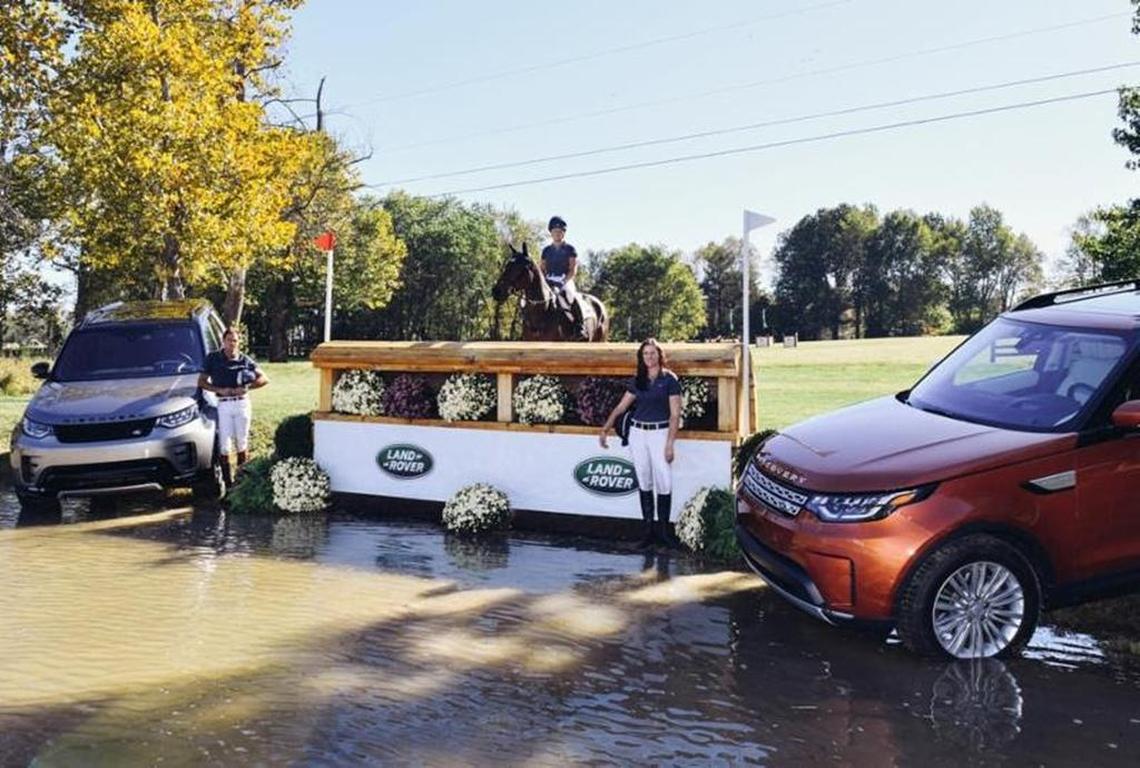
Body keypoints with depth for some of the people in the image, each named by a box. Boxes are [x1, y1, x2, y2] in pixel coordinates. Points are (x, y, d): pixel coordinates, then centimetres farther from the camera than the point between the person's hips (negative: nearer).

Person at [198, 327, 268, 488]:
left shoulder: (245, 359, 5)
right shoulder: (213, 358, 3)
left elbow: (264, 379, 5)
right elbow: (201, 382, 4)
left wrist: (247, 387, -10)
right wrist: (220, 390, -10)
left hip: (242, 403, 1)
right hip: (223, 404, -1)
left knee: (242, 441, 7)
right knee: (224, 444, -2)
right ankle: (228, 481, 3)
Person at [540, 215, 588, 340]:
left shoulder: (569, 249, 5)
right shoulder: (546, 250, 16)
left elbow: (573, 270, -3)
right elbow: (541, 269, 15)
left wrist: (564, 282, -17)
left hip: (565, 281, -4)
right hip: (549, 282, 4)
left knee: (572, 299, -32)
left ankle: (580, 328, -26)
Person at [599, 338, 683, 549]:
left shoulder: (669, 379, -3)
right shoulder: (638, 381, 10)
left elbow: (675, 414, -6)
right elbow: (620, 407, 15)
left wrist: (670, 443, -12)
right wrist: (605, 429, 9)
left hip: (660, 433, -4)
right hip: (638, 433, 4)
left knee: (664, 482, -8)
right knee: (644, 482, 6)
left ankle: (663, 530, 3)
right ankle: (648, 529, 11)